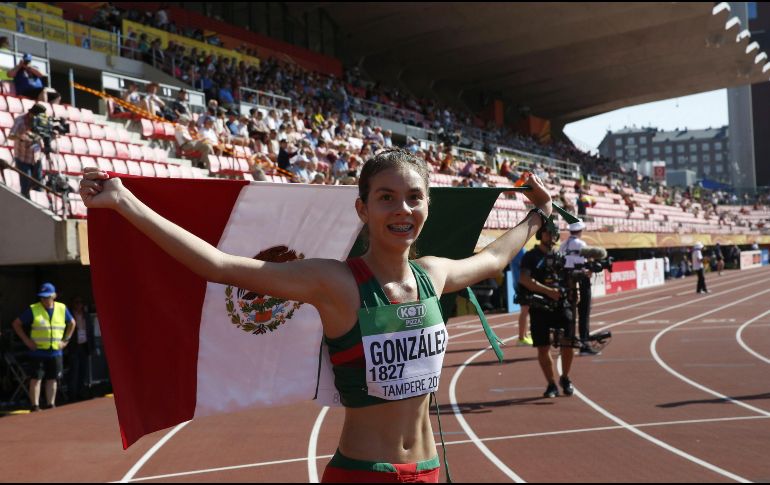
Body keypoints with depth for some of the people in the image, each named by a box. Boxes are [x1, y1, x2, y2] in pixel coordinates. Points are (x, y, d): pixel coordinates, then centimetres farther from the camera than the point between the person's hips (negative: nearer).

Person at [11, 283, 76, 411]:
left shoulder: (62, 309, 6)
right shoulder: (33, 310, -3)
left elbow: (72, 323, 22)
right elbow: (16, 324, 3)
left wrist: (66, 340, 12)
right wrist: (26, 339, -3)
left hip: (55, 352, 3)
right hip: (38, 351, -3)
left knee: (52, 379, 8)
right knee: (36, 378, -5)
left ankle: (51, 406, 17)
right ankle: (35, 407, -1)